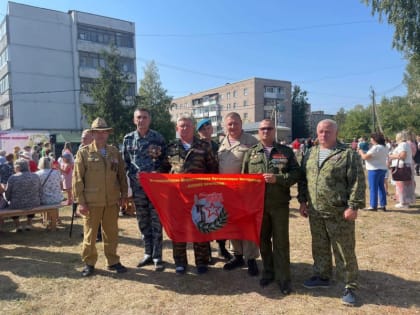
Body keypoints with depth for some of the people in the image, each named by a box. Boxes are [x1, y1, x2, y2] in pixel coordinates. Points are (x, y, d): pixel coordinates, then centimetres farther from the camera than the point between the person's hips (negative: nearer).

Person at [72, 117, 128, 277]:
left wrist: (124, 194, 7)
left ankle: (113, 261, 26)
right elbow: (77, 178, -4)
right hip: (92, 202, -3)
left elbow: (121, 174, 12)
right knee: (90, 234, 8)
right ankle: (89, 263, 24)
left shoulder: (114, 151, 8)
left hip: (112, 201, 3)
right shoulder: (84, 152, -2)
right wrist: (80, 201, -7)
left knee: (111, 233, 12)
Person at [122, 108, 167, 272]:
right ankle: (148, 254, 24)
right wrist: (134, 175, -3)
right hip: (137, 186, 3)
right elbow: (125, 162, 10)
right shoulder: (128, 138, 6)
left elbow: (166, 160, 3)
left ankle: (157, 256, 10)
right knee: (143, 221, 10)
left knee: (156, 221, 0)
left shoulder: (158, 137, -1)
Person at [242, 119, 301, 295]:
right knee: (263, 240, 13)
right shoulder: (251, 152, 8)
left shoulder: (286, 151, 4)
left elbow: (296, 173, -1)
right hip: (258, 203, 2)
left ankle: (283, 278, 14)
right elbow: (244, 176, 8)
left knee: (281, 242, 3)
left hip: (279, 204, -2)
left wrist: (277, 178, -16)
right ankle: (268, 272, 29)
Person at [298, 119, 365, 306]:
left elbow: (357, 182, -11)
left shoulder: (348, 154, -7)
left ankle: (349, 286, 16)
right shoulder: (310, 154, 10)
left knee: (344, 251, 4)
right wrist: (303, 201, 11)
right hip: (315, 212, 6)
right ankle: (322, 276, 35)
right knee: (320, 248, 18)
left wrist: (353, 206, -15)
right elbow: (303, 180, 15)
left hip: (340, 213, -5)